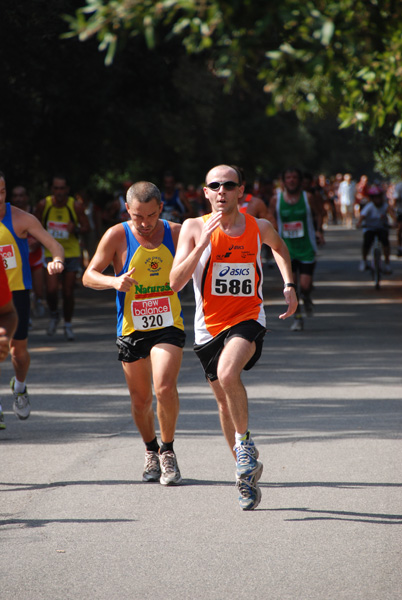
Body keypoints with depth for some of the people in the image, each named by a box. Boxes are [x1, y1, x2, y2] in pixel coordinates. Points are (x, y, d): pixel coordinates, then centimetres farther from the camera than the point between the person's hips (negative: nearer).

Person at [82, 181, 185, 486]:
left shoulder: (175, 232, -3)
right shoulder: (117, 236, -7)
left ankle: (168, 451, -2)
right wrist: (114, 281, -24)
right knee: (141, 399, 9)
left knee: (165, 387, -21)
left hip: (169, 326, -1)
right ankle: (151, 451, 36)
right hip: (131, 329, 1)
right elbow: (89, 276, -4)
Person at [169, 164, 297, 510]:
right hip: (209, 325, 2)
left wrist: (289, 284, 11)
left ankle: (245, 441, -9)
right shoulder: (195, 228, -7)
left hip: (248, 318, -2)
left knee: (228, 373, -32)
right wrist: (203, 242, -25)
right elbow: (175, 283, -17)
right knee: (225, 401, 13)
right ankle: (247, 474, 31)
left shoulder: (259, 228, -3)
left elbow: (279, 246, 23)